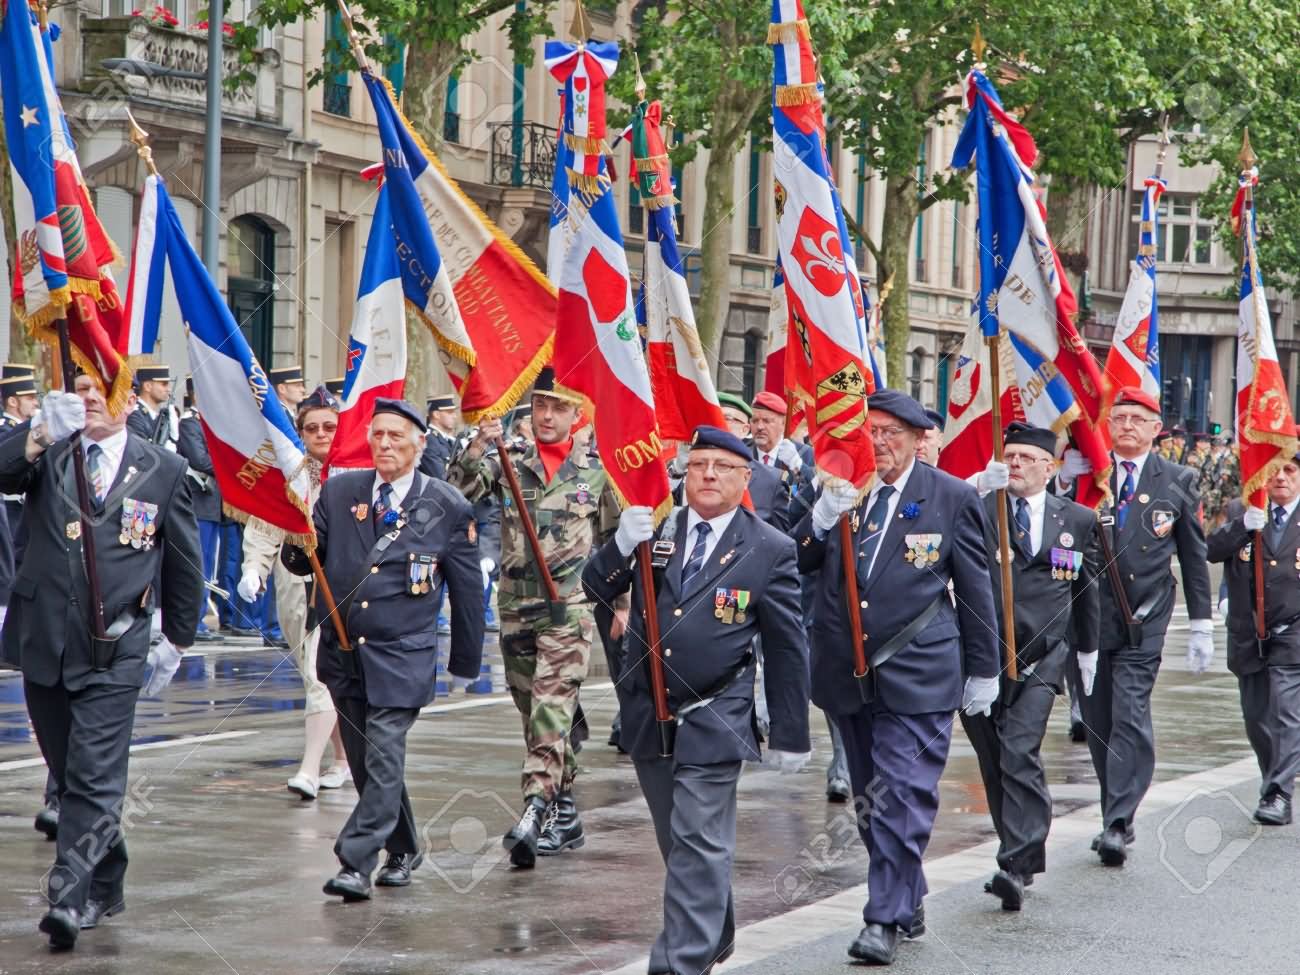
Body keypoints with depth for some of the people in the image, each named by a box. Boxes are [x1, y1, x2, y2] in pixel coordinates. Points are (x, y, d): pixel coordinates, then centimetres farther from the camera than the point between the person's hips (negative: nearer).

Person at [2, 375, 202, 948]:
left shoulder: (163, 471, 3)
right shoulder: (49, 454, 5)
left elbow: (184, 562, 12)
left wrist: (176, 642, 13)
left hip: (112, 653, -3)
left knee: (95, 779, -13)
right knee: (69, 776, 14)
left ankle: (69, 898, -17)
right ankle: (105, 885, 29)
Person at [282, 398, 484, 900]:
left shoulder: (447, 509, -1)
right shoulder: (338, 492, 7)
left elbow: (466, 590, 6)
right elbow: (301, 562, 7)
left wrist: (464, 664, 9)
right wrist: (298, 538, -18)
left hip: (401, 655, -4)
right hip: (343, 652, 4)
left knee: (384, 759, -14)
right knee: (365, 761, 12)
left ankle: (356, 864, -14)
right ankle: (403, 849, 30)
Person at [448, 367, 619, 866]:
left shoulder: (596, 473, 6)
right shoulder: (509, 464, 8)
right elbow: (457, 491, -9)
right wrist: (477, 446, -24)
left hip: (569, 609, -3)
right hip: (515, 606, 3)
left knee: (552, 710, -17)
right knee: (534, 713, 9)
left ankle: (535, 810, -27)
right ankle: (564, 814, 19)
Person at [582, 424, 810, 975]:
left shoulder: (770, 550, -6)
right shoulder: (653, 527, 3)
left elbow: (787, 649, -2)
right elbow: (596, 590, -1)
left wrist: (790, 735, -1)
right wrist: (621, 546, -21)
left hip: (714, 722, -4)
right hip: (647, 716, 4)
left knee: (699, 846, -9)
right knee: (679, 843, 17)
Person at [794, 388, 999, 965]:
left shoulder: (953, 497, -2)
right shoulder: (834, 489, 5)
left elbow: (976, 589, 3)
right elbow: (796, 564, -1)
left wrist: (982, 670, 5)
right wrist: (823, 518, -20)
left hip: (917, 674, -4)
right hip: (846, 673, 5)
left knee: (902, 796, -10)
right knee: (871, 799, 14)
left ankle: (886, 918, -7)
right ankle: (908, 902, 28)